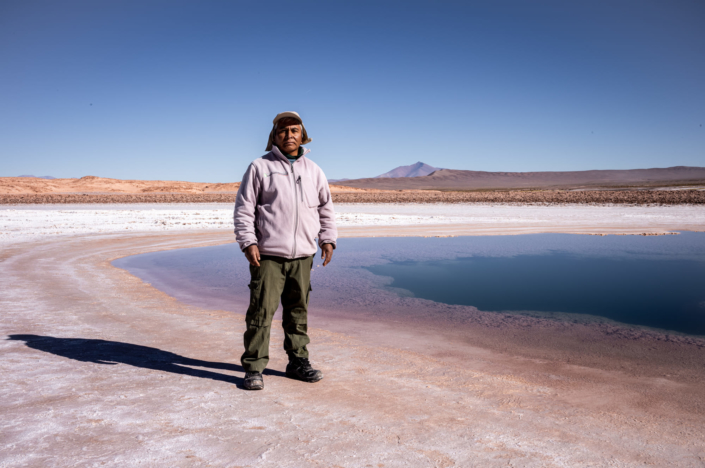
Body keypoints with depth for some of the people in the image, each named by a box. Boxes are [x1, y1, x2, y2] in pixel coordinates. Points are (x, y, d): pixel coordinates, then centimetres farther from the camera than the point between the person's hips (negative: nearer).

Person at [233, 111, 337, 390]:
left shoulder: (313, 171, 15)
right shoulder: (260, 167, 2)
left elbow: (326, 208, 21)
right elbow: (243, 208, -1)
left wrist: (327, 239, 9)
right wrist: (248, 243, -11)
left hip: (302, 255, 4)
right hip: (268, 254, -4)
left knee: (298, 311, 11)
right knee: (261, 311, -5)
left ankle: (298, 362, 23)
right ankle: (253, 368, 5)